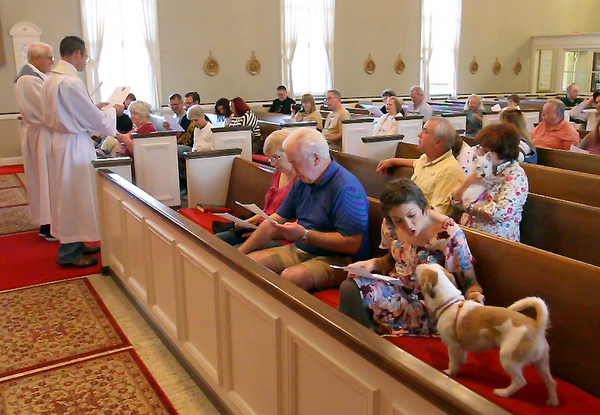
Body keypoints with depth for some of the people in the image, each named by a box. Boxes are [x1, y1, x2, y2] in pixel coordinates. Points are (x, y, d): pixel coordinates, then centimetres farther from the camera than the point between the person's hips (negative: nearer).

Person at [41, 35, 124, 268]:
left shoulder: (51, 79, 9)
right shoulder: (70, 82, -20)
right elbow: (95, 119, -15)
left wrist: (96, 107, 17)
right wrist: (113, 110, 2)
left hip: (61, 139, 10)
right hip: (74, 144, -10)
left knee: (69, 194, 16)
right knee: (75, 195, -1)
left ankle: (74, 244, 27)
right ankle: (69, 253, 8)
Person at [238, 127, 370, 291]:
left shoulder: (346, 187, -19)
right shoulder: (302, 182, 9)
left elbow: (352, 244, -25)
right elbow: (276, 220, 16)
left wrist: (304, 234, -20)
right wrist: (239, 253, 12)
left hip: (336, 259, -8)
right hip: (299, 250, 8)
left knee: (291, 276, -35)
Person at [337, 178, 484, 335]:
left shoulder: (450, 234, -20)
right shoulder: (390, 226, -4)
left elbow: (470, 282, -13)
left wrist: (473, 294, -37)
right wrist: (373, 263, -5)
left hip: (428, 305, -5)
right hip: (397, 289, 5)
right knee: (349, 287, -25)